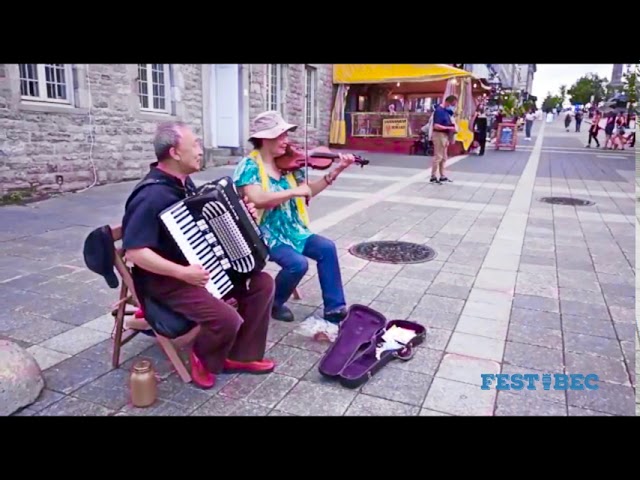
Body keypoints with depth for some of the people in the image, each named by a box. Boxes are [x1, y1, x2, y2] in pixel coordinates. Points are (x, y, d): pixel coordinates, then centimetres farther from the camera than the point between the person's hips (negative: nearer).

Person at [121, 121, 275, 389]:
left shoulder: (183, 183, 6)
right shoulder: (152, 196, -23)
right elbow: (135, 252, -27)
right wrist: (182, 272, -31)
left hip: (204, 266, 9)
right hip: (166, 280, -9)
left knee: (262, 283, -1)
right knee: (228, 319, -28)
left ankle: (242, 356, 10)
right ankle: (204, 358, 7)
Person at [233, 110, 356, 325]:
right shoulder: (249, 165, -13)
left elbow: (308, 192, 8)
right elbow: (258, 200, -28)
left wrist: (335, 172, 0)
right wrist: (294, 191, -27)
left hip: (291, 229, 7)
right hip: (266, 233, -6)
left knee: (327, 248, -10)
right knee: (298, 263, -26)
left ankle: (334, 308, 0)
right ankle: (274, 304, 4)